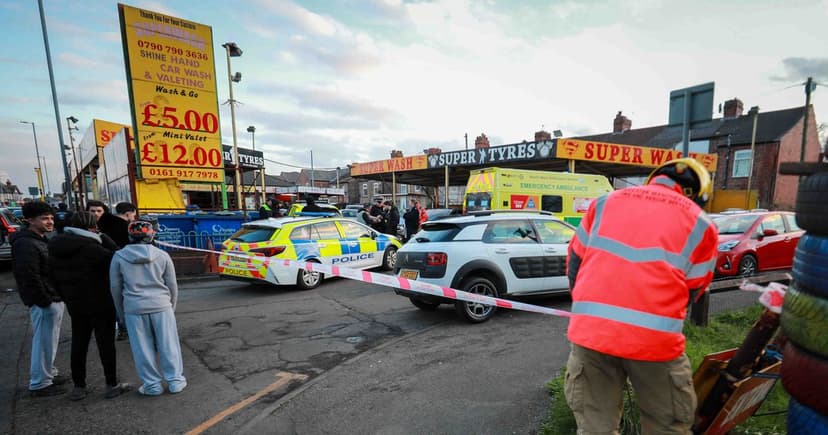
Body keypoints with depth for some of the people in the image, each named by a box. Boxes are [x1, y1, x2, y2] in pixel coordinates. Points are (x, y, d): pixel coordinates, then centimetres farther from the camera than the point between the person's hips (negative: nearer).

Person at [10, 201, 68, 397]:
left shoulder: (42, 239, 13)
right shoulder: (25, 244, -18)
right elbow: (29, 278, -23)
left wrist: (56, 298, 18)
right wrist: (44, 301, -21)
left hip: (54, 298, 10)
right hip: (44, 302, -10)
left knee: (49, 340, 20)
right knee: (44, 341, 0)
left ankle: (49, 373, 34)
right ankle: (39, 383, 12)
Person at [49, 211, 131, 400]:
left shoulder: (56, 247, 3)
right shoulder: (89, 247, -22)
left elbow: (55, 276, 10)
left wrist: (66, 297, 18)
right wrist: (103, 237, -10)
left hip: (75, 304, 7)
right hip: (100, 304, -7)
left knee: (78, 344, 15)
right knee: (106, 343, 3)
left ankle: (78, 386, 24)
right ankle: (112, 385, 12)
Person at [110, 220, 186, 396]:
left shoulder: (119, 257, -1)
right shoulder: (162, 255, -2)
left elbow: (115, 288, 6)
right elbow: (172, 285, 3)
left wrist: (121, 312, 18)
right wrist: (171, 307, 17)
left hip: (134, 308, 0)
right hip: (161, 306, 0)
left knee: (143, 348, 11)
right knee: (168, 344, 9)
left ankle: (152, 385, 20)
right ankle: (175, 381, 17)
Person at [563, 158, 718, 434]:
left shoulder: (606, 202, 13)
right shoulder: (700, 224, 8)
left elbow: (575, 263, 16)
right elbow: (693, 290, 12)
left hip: (590, 331, 2)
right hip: (655, 339, -1)